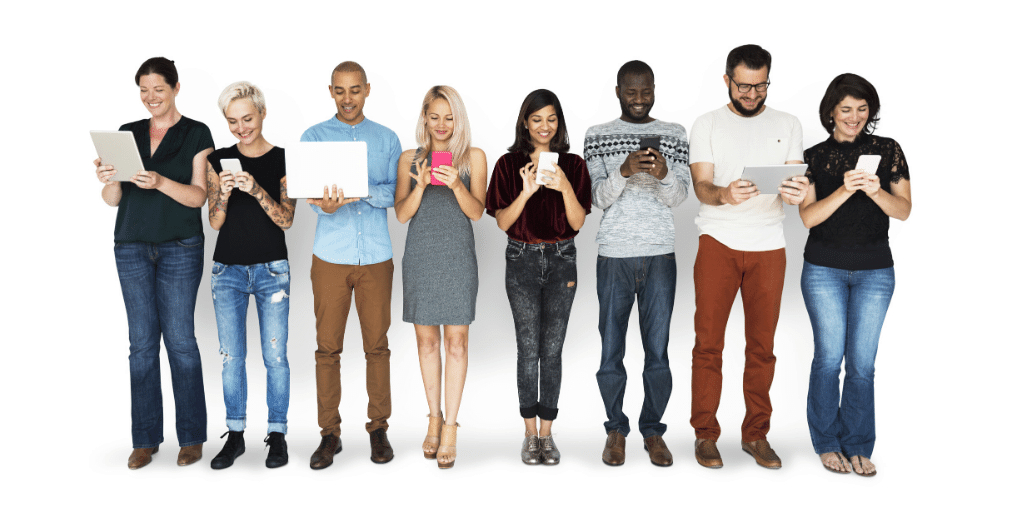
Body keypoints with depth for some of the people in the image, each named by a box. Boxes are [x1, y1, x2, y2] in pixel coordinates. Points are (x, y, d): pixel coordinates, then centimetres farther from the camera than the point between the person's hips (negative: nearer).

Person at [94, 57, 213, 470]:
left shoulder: (196, 134, 1)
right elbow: (112, 200, 8)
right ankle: (145, 439, 11)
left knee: (180, 339, -4)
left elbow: (198, 196, -8)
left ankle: (191, 436, 7)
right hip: (131, 246, 4)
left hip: (180, 247, -3)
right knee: (141, 341, 4)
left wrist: (159, 182, -25)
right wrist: (108, 181, -15)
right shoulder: (128, 134, 12)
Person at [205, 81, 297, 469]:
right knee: (231, 356, 5)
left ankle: (277, 435, 10)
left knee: (275, 356, -2)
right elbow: (215, 222, 2)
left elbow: (286, 219, -7)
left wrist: (256, 190, -22)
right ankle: (235, 435, 17)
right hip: (228, 268, 2)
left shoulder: (283, 160, -1)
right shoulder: (218, 161, 5)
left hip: (272, 269, -2)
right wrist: (224, 193, -18)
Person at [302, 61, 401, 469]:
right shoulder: (314, 137, 6)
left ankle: (379, 428, 16)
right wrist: (326, 205, -27)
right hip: (330, 255, 0)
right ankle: (329, 433, 12)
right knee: (328, 346, 2)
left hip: (376, 256, 1)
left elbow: (396, 192, -1)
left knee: (376, 343, 4)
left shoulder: (387, 139, 9)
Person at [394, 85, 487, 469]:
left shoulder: (474, 157, 4)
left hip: (457, 256, -2)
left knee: (456, 341, -3)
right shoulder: (410, 159, 8)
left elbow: (476, 211, -3)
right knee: (427, 340, 8)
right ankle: (434, 418, 22)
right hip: (420, 255, 2)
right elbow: (402, 214, 3)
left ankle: (450, 427, 3)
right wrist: (421, 185, -15)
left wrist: (456, 184, -21)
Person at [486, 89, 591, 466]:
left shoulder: (573, 165, 3)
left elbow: (578, 222, -3)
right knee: (528, 348, 0)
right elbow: (502, 222, -5)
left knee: (552, 349, 3)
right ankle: (530, 433, 12)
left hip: (561, 261, 1)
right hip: (522, 260, -1)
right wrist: (526, 192, -21)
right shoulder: (509, 164, 0)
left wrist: (565, 188, -19)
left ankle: (547, 433, 13)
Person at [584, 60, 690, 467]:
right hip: (614, 255, 0)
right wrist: (623, 171, -20)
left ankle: (653, 430, 17)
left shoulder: (674, 135, 8)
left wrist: (664, 174, -19)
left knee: (657, 349, 3)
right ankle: (616, 429, 19)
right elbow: (599, 197, -2)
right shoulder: (598, 136, 5)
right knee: (611, 347, 3)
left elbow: (679, 197, 1)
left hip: (660, 255, 1)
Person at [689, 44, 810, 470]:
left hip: (768, 247, 2)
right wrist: (724, 195, -27)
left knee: (762, 344, 5)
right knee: (709, 342, -1)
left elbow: (795, 183, 5)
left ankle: (756, 434, 16)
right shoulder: (707, 125, 6)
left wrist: (796, 194, -20)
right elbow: (701, 186, -4)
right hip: (718, 242, -2)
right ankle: (705, 434, 10)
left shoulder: (787, 126, 12)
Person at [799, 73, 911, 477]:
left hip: (875, 270, 1)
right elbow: (808, 216, -6)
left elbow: (903, 210, 0)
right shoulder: (814, 157, 3)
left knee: (862, 362, 3)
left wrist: (877, 191, -19)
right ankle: (827, 442, 16)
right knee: (829, 356, 1)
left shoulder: (888, 151, 5)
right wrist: (844, 190, -21)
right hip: (825, 268, -1)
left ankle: (857, 446, 16)